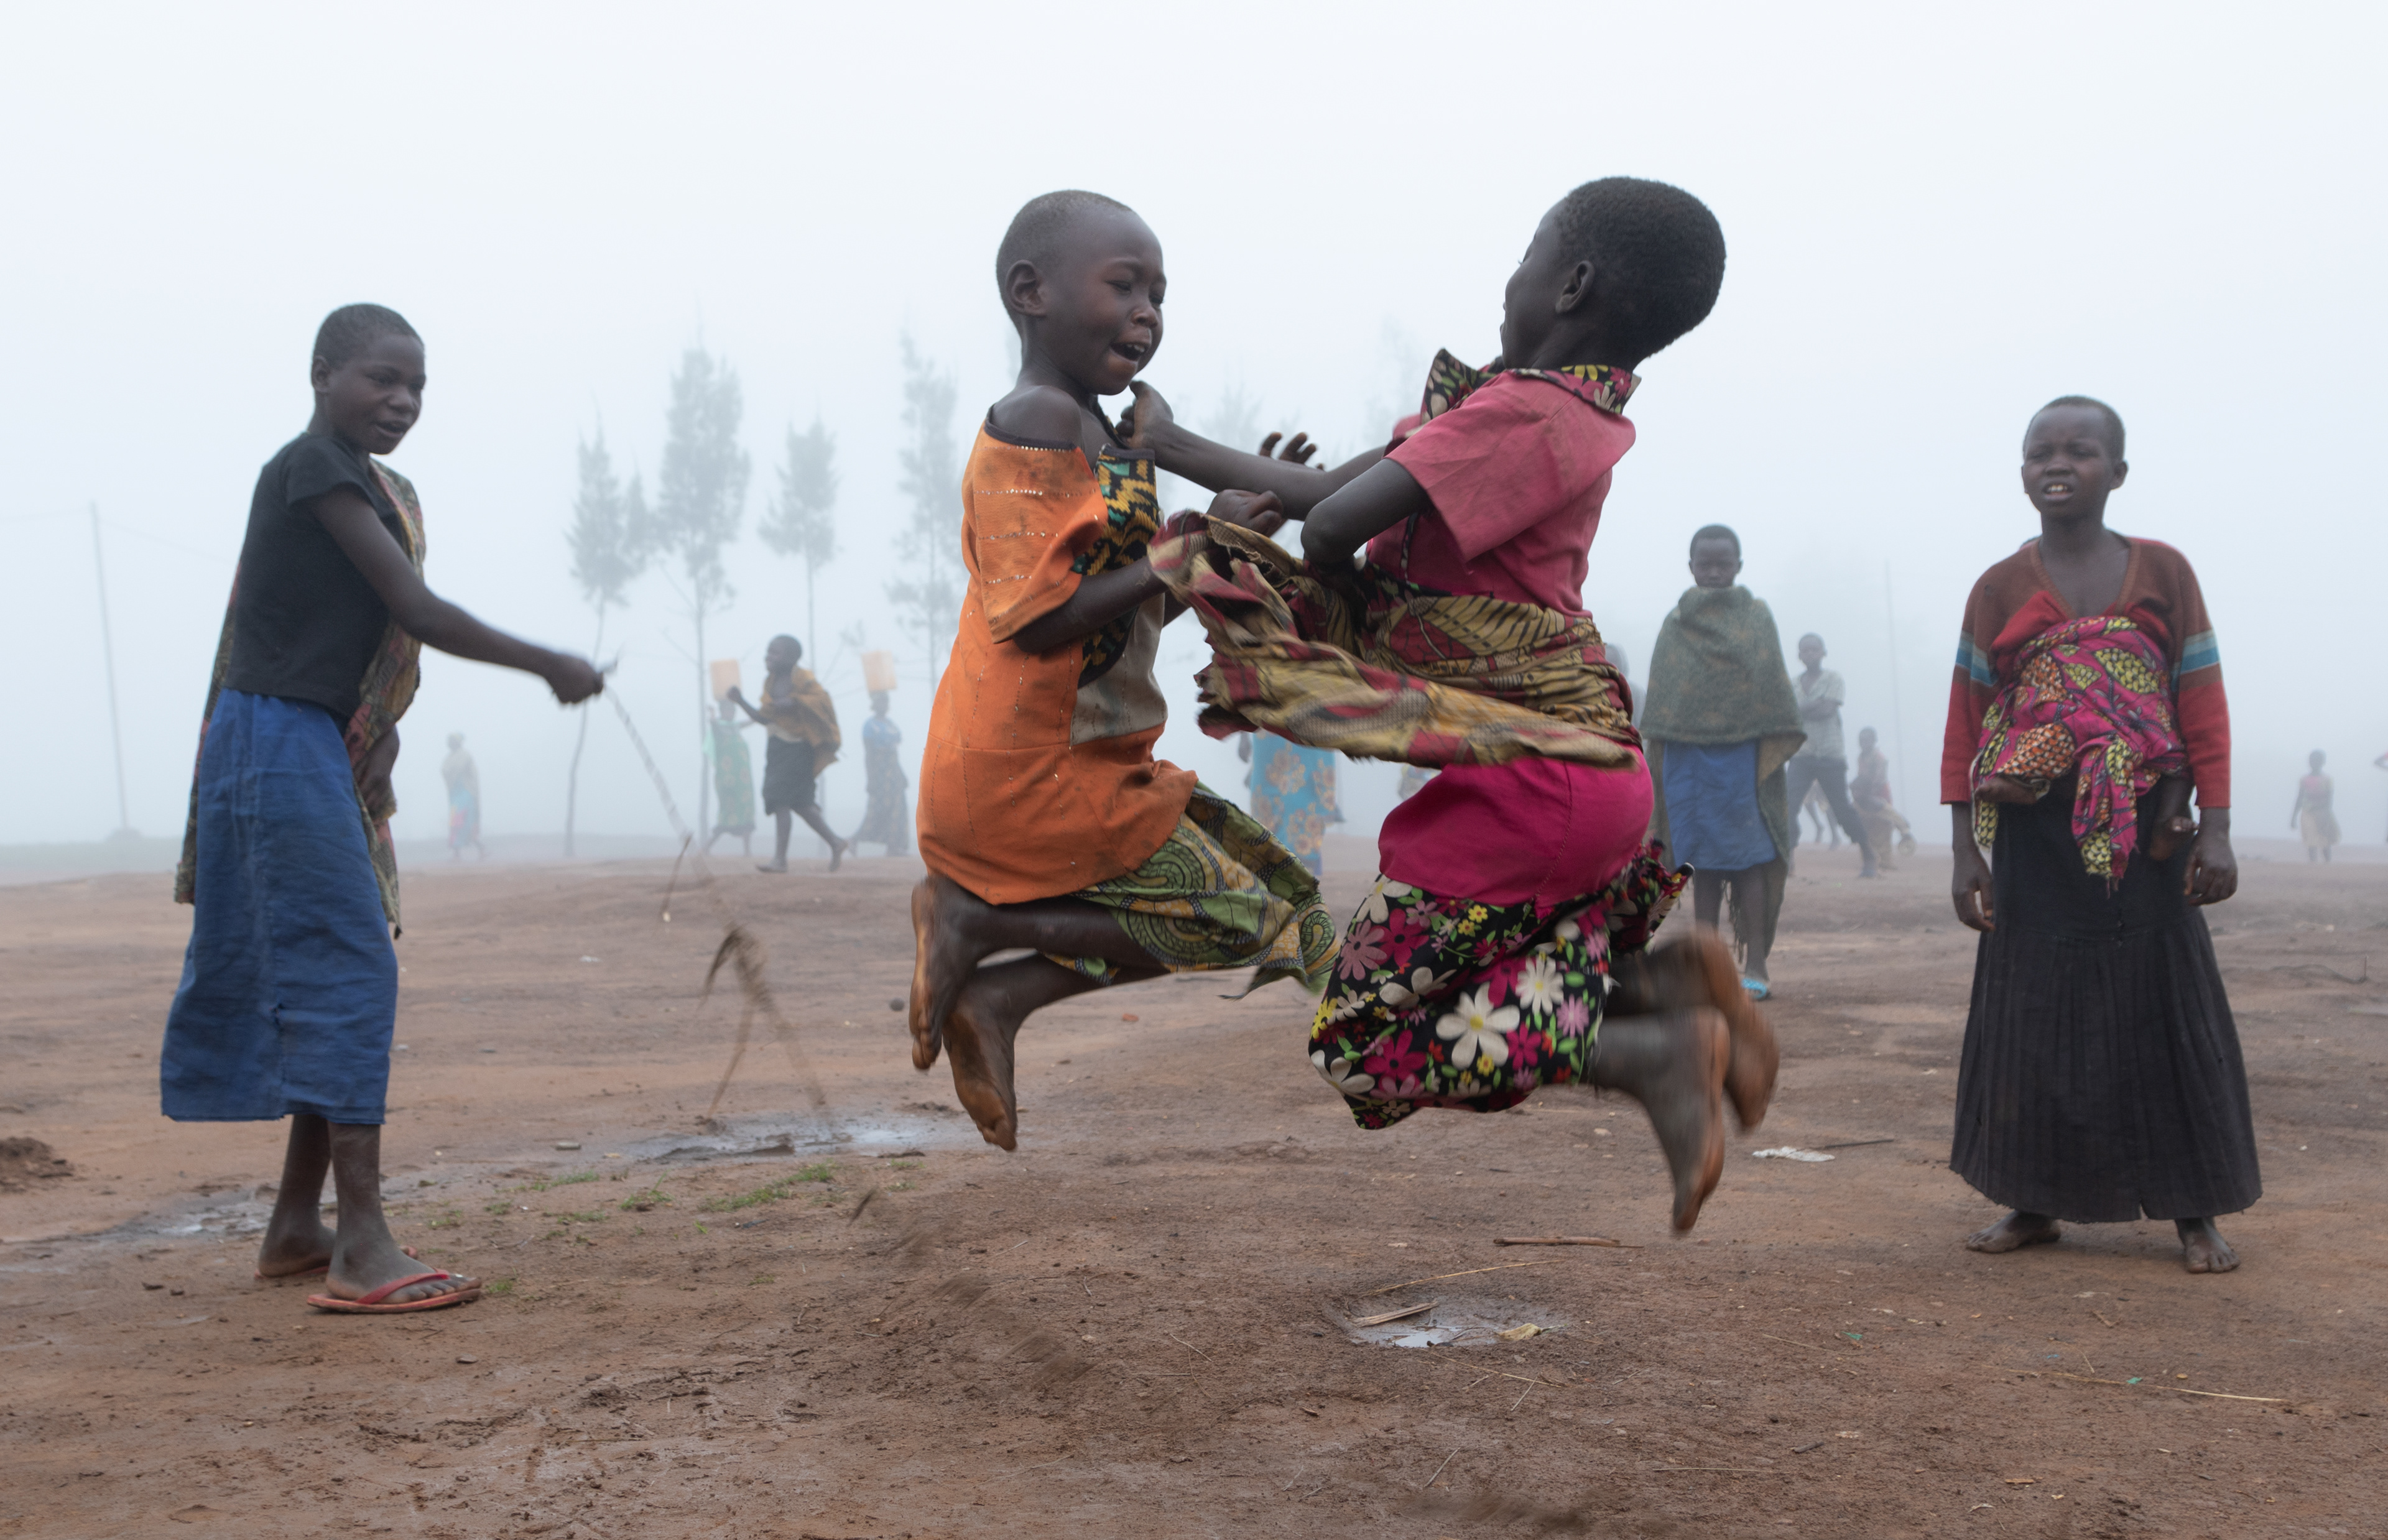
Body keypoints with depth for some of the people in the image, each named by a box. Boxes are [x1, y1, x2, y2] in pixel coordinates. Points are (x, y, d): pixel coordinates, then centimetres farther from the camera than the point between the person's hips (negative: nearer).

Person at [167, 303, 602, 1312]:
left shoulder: (383, 489, 16)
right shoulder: (315, 466, -13)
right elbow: (418, 612, -19)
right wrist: (549, 667, -14)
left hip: (328, 754, 9)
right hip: (283, 741, -9)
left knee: (333, 977, 11)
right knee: (348, 973, -13)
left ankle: (297, 1224, 19)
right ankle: (363, 1248, -15)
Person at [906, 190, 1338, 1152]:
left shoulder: (1093, 437, 17)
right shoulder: (1041, 420, -16)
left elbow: (1129, 604, 17)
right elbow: (1035, 618, -23)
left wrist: (1234, 513, 8)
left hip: (1083, 764, 10)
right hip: (1032, 776, -10)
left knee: (1284, 895, 14)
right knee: (1250, 925, -4)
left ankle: (997, 996, 9)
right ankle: (977, 921, -2)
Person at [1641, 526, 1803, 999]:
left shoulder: (1757, 617, 6)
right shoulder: (1675, 624, 12)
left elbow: (1776, 686, 2)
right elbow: (1658, 698, 11)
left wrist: (1774, 755, -6)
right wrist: (1659, 767, 5)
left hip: (1743, 756, -2)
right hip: (1688, 758, 3)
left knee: (1750, 857, -5)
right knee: (1702, 860, 5)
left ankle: (1755, 966, -3)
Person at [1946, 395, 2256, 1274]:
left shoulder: (2162, 573, 2)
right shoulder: (1999, 591, 4)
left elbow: (2204, 709, 1)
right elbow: (1965, 727, 3)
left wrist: (2215, 832, -6)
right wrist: (1966, 850, -2)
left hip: (2144, 836, -1)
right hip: (2036, 839, 1)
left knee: (2164, 1012, 3)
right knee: (2033, 1014, 4)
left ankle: (2195, 1214, 12)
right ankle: (2035, 1203, 17)